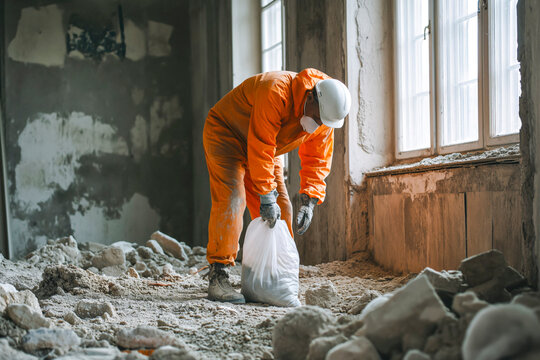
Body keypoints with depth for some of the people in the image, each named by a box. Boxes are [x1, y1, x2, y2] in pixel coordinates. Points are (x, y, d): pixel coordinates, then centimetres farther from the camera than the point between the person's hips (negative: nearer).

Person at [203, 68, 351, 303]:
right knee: (231, 199, -22)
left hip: (264, 146, 8)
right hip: (225, 133, -8)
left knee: (281, 208, 1)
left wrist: (309, 201, -17)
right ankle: (217, 278, -23)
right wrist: (266, 196, -34)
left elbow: (317, 159, -5)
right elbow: (261, 149, -36)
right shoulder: (276, 92, -37)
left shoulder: (324, 119, -13)